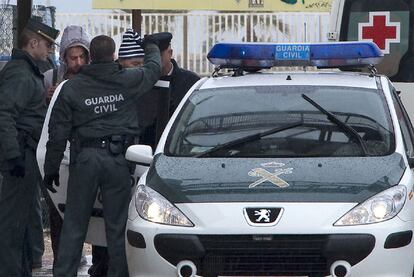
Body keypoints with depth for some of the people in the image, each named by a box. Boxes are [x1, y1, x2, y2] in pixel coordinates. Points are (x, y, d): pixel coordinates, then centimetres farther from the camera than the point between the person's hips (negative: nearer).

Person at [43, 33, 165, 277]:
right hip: (118, 159, 0)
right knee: (117, 225, 5)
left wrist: (51, 168, 11)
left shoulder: (72, 88, 1)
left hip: (84, 159, 0)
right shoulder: (128, 81, 0)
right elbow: (154, 68, 22)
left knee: (74, 225, 5)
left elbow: (58, 132, 3)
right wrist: (152, 45, 43)